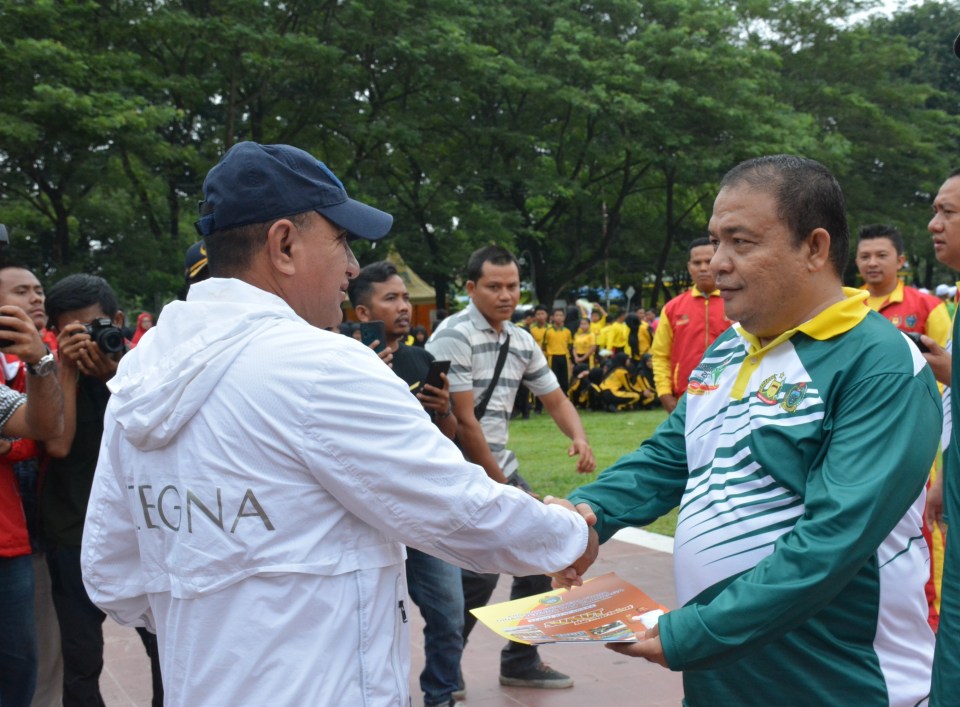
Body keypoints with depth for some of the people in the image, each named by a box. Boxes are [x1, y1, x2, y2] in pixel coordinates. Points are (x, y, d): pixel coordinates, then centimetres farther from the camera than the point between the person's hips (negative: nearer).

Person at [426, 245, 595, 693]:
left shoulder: (522, 342, 9)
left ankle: (521, 662, 25)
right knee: (480, 571, -13)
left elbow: (555, 400, 14)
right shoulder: (455, 337, -16)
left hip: (501, 465, 8)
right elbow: (463, 421, -19)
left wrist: (579, 437, -8)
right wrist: (499, 483, -13)